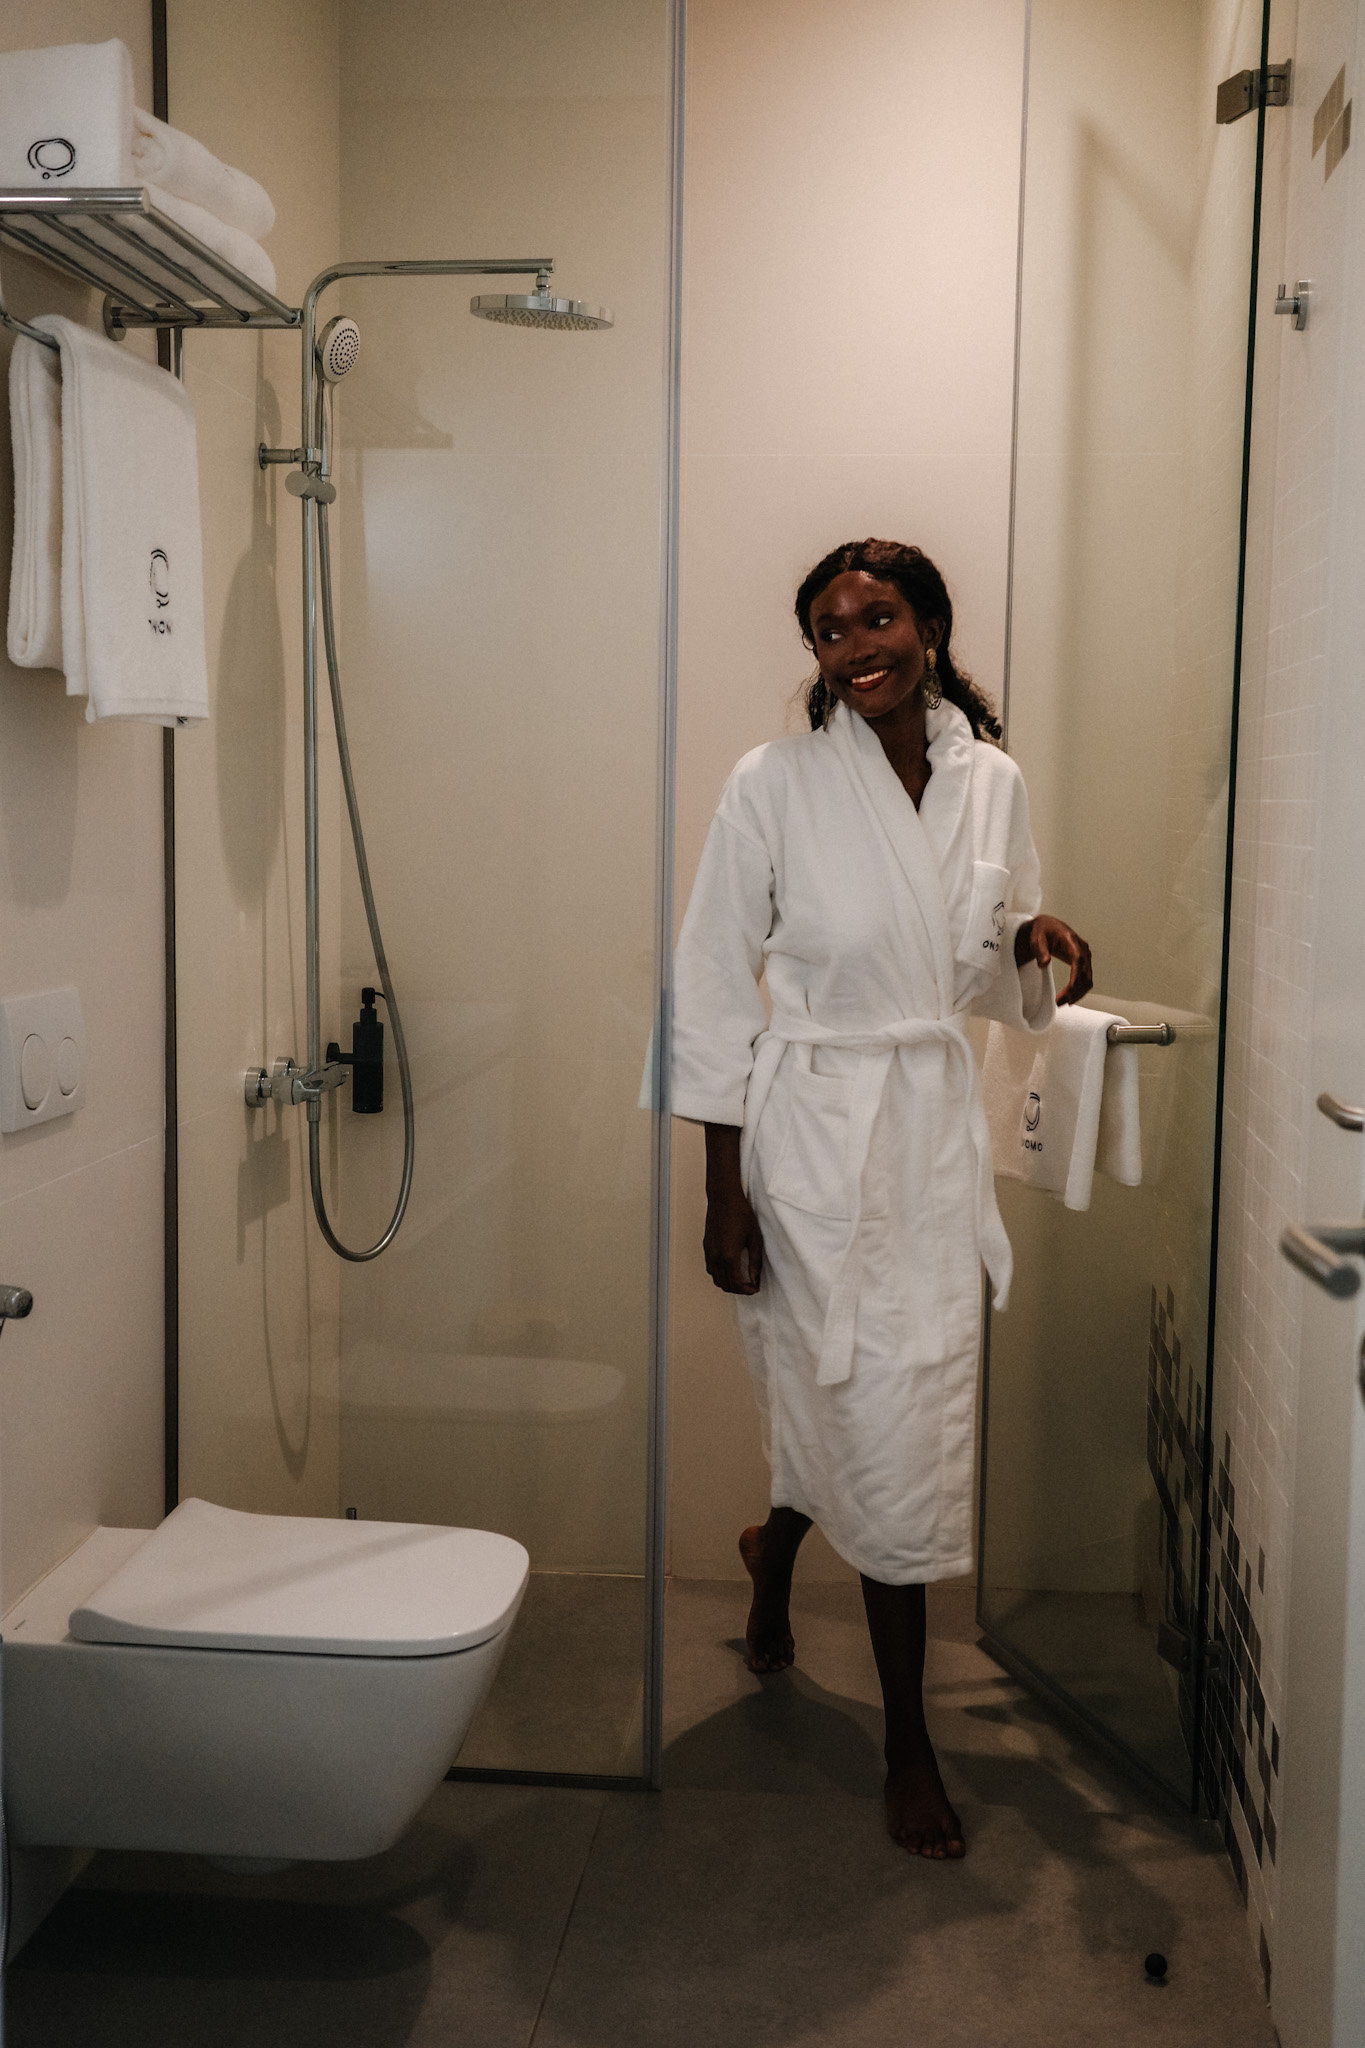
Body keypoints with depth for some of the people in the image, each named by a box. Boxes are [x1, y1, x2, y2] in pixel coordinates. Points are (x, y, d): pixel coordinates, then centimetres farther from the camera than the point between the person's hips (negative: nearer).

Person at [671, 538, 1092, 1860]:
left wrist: (1035, 944, -8)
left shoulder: (991, 781, 4)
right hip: (813, 1131, -5)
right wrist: (725, 1195, -11)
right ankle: (907, 1749, 19)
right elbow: (714, 987, -8)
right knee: (881, 1424, 0)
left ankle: (775, 1545, 49)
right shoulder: (776, 783, -9)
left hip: (936, 1130, 5)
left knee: (906, 1413, 14)